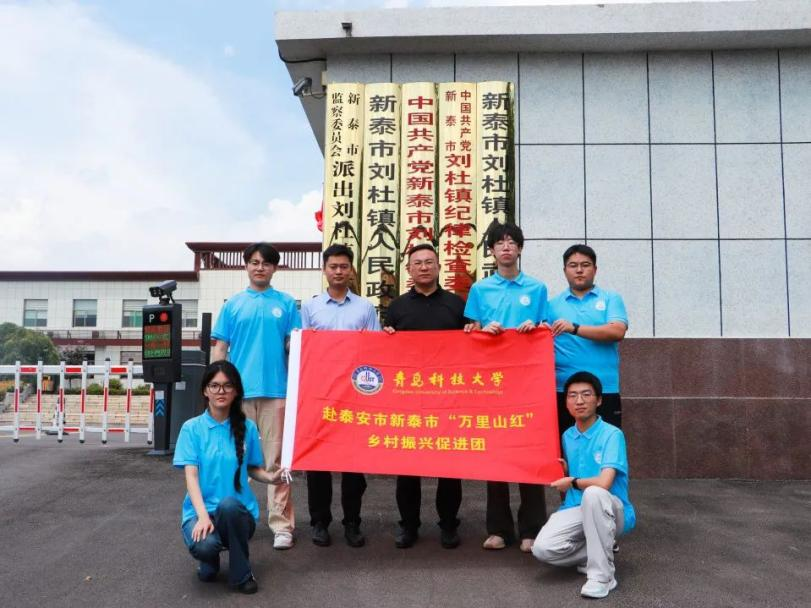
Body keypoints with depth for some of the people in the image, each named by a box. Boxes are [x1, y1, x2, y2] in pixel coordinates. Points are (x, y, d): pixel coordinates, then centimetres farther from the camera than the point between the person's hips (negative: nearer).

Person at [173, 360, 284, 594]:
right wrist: (203, 516, -22)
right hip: (200, 510, 0)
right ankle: (210, 560, 8)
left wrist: (271, 477, -12)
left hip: (237, 512, 1)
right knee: (203, 546, -34)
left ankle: (241, 574, -11)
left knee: (228, 504, -36)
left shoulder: (247, 428, 2)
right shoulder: (192, 428, -1)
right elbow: (191, 476, -8)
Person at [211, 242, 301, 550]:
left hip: (276, 390, -1)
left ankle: (281, 524, 8)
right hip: (238, 391, 1)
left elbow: (295, 345, 7)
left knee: (277, 460, 2)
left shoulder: (286, 303, 8)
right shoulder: (233, 304, 10)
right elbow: (220, 347, 9)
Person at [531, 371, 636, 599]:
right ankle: (600, 552, 7)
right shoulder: (567, 436, 6)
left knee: (593, 493, -40)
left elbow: (604, 483, -27)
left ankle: (602, 574, -24)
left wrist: (572, 482, -9)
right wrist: (564, 470, -4)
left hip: (611, 511, -5)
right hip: (576, 509, 5)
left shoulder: (612, 434, -14)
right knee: (542, 549, -21)